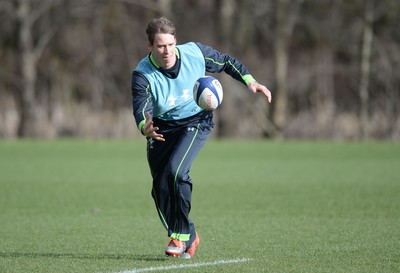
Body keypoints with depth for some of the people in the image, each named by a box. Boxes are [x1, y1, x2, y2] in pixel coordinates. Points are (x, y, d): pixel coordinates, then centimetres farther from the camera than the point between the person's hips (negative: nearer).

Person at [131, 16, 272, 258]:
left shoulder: (195, 53, -18)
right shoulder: (142, 75, -23)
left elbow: (226, 62, 2)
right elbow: (141, 108, -37)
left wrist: (250, 81, -8)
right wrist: (145, 127, -59)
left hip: (196, 121, -2)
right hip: (162, 127, 2)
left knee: (175, 170, -25)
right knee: (160, 188, 0)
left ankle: (181, 235, -10)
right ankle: (189, 238, 22)